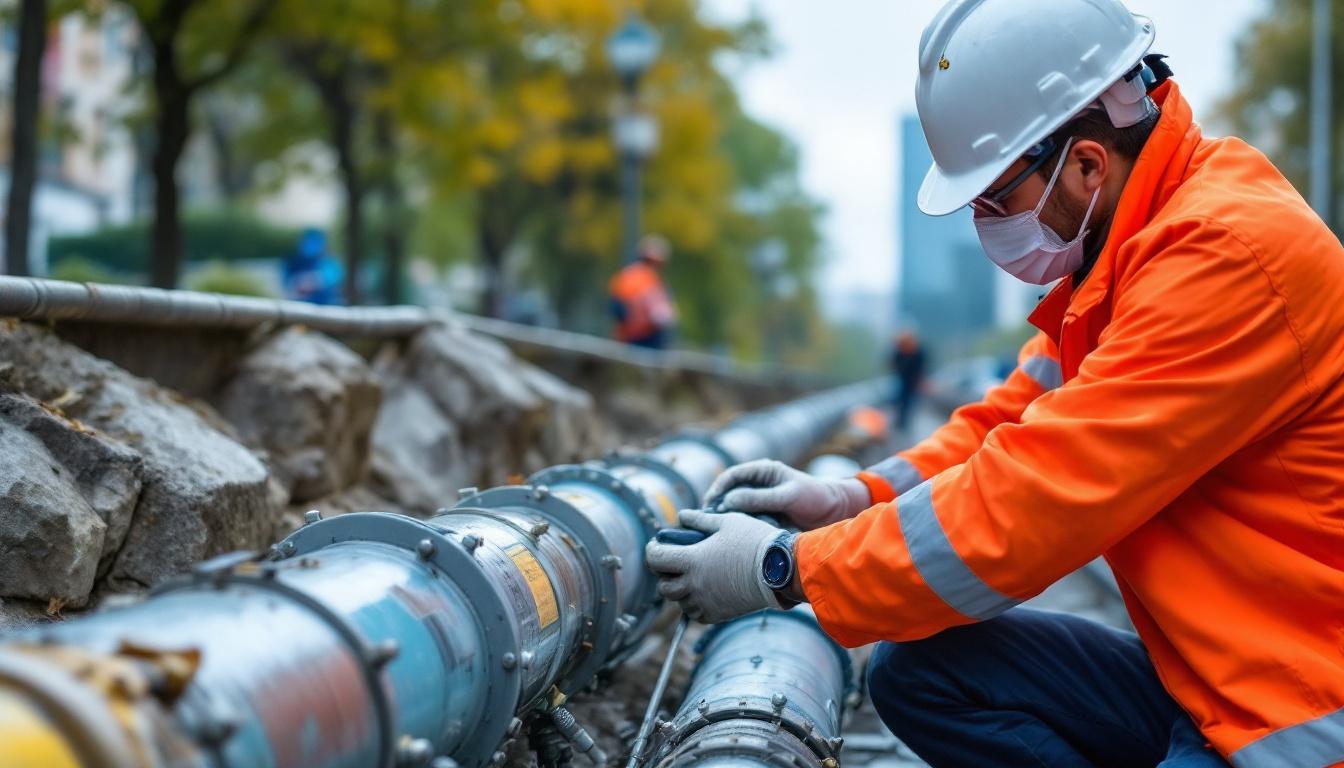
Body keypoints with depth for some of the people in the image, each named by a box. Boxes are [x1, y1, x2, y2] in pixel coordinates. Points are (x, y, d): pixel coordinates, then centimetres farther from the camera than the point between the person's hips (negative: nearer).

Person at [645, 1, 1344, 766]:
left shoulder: (1227, 251, -22)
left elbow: (1028, 500, -23)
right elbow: (1019, 419, 16)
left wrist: (784, 569, -15)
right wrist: (858, 497, 2)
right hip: (1198, 680, 9)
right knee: (918, 668, 0)